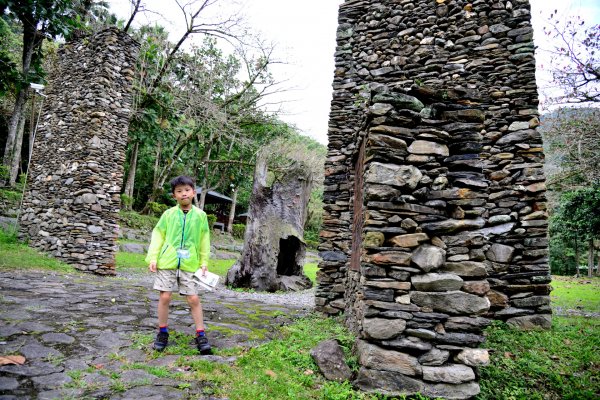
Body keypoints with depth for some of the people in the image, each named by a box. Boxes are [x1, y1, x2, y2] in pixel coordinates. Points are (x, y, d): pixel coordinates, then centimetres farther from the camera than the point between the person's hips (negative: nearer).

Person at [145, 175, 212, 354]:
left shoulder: (200, 215, 4)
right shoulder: (168, 214, 3)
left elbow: (204, 240, 9)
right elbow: (158, 235, 6)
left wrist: (204, 262, 7)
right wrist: (153, 257, -3)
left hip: (189, 264, 0)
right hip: (167, 262, 0)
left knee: (193, 299, -1)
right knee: (164, 297, 3)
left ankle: (200, 335, 9)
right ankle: (162, 332, 22)